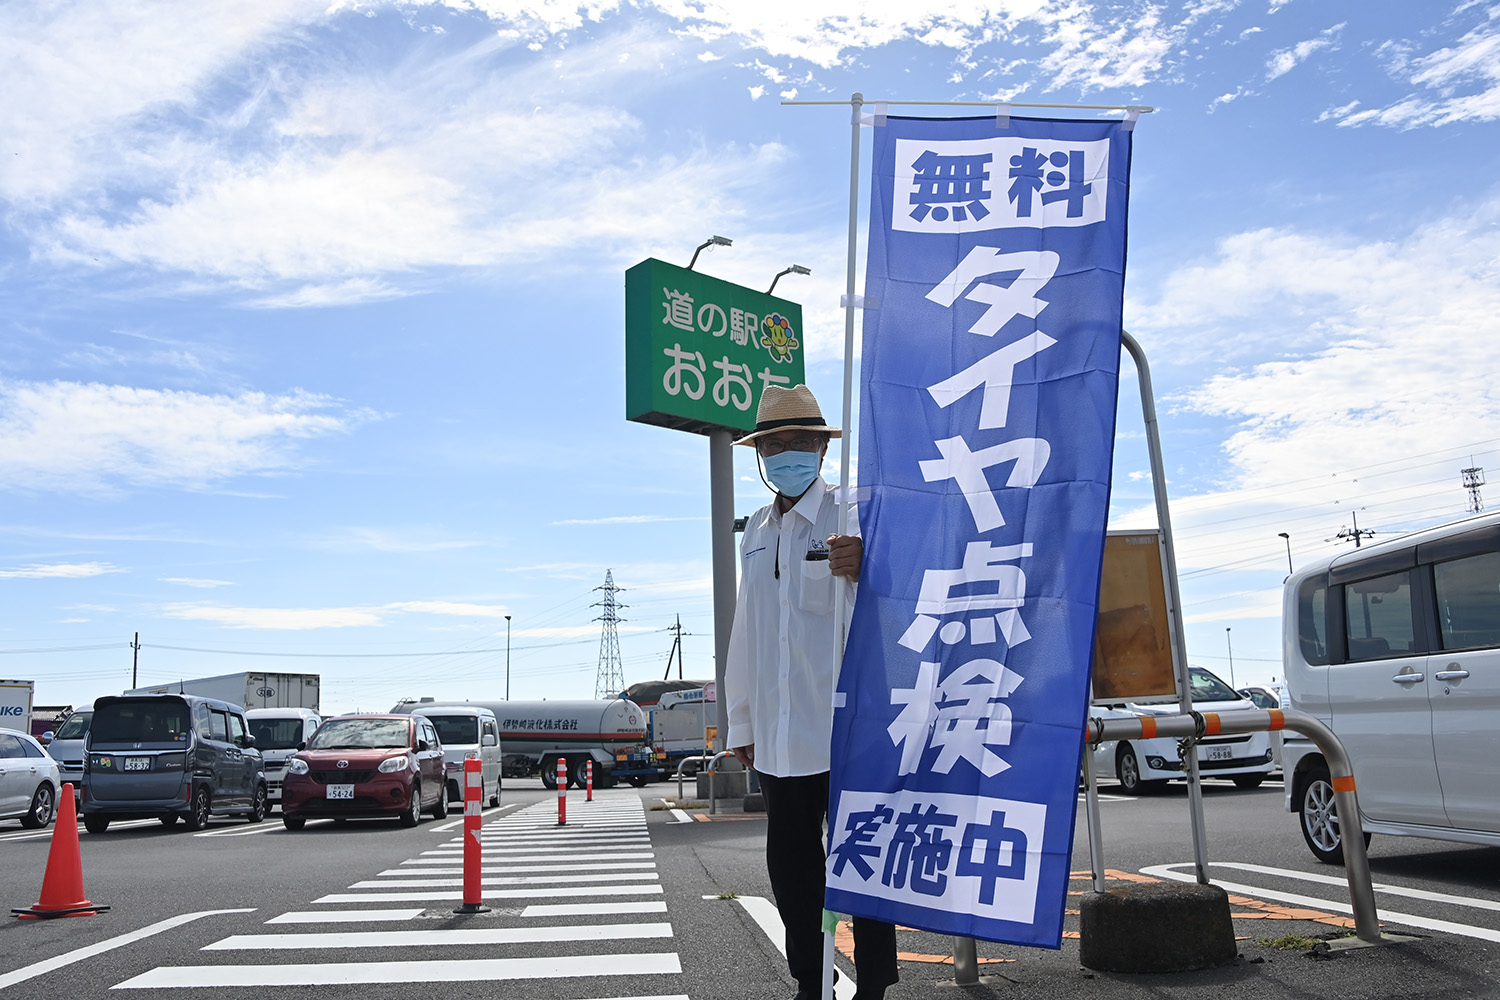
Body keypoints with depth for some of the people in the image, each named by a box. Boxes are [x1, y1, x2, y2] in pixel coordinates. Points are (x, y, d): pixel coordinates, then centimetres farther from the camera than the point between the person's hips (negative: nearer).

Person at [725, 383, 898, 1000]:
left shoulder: (850, 520, -4)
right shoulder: (755, 533, 15)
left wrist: (860, 572, -39)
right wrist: (742, 722, 21)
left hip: (847, 729, -6)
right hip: (778, 737, 6)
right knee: (790, 865, 14)